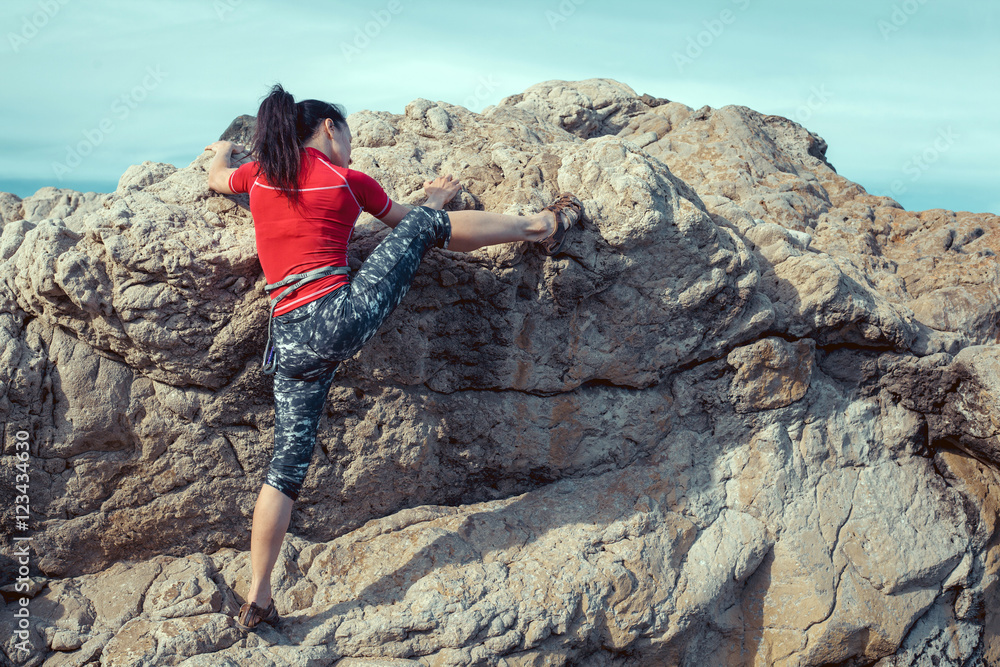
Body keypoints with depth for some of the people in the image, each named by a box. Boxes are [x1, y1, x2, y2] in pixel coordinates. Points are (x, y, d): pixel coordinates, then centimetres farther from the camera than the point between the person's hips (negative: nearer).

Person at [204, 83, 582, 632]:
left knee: (288, 458, 8)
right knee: (428, 224, 13)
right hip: (344, 315, -4)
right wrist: (436, 197, 42)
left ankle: (257, 599, 8)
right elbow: (404, 221, 22)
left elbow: (215, 179, 36)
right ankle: (543, 225, 27)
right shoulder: (349, 180, 5)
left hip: (290, 340, 4)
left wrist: (223, 150, 58)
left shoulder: (258, 174, 13)